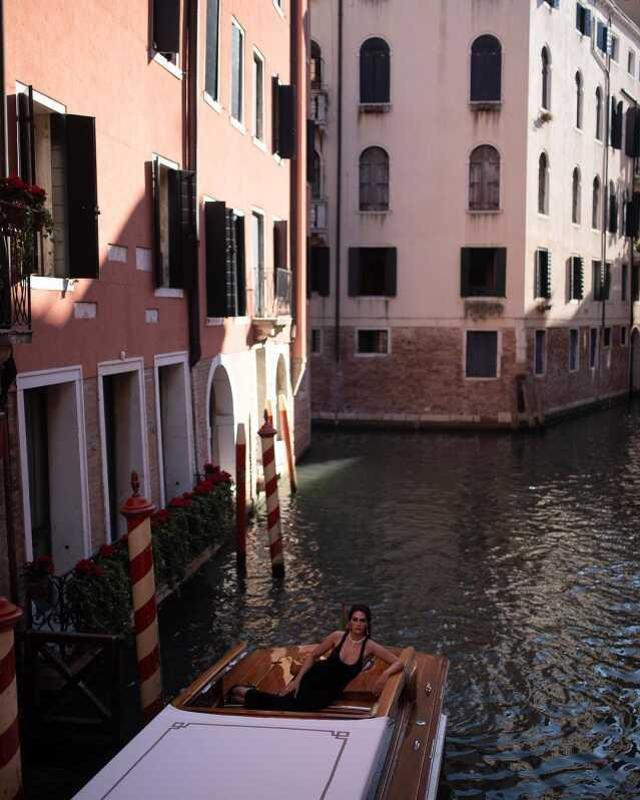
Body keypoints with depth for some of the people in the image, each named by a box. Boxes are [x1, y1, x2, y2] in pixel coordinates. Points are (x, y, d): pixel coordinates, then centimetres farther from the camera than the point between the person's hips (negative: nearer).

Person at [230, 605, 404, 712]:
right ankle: (243, 692, 8)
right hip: (314, 677, 0)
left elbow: (398, 663, -13)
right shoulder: (338, 636, -11)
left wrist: (385, 674, -33)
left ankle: (251, 695, 13)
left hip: (327, 694, 1)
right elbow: (312, 655, -1)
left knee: (289, 708, -14)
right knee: (285, 702, -20)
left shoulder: (370, 646, -13)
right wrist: (297, 679, -9)